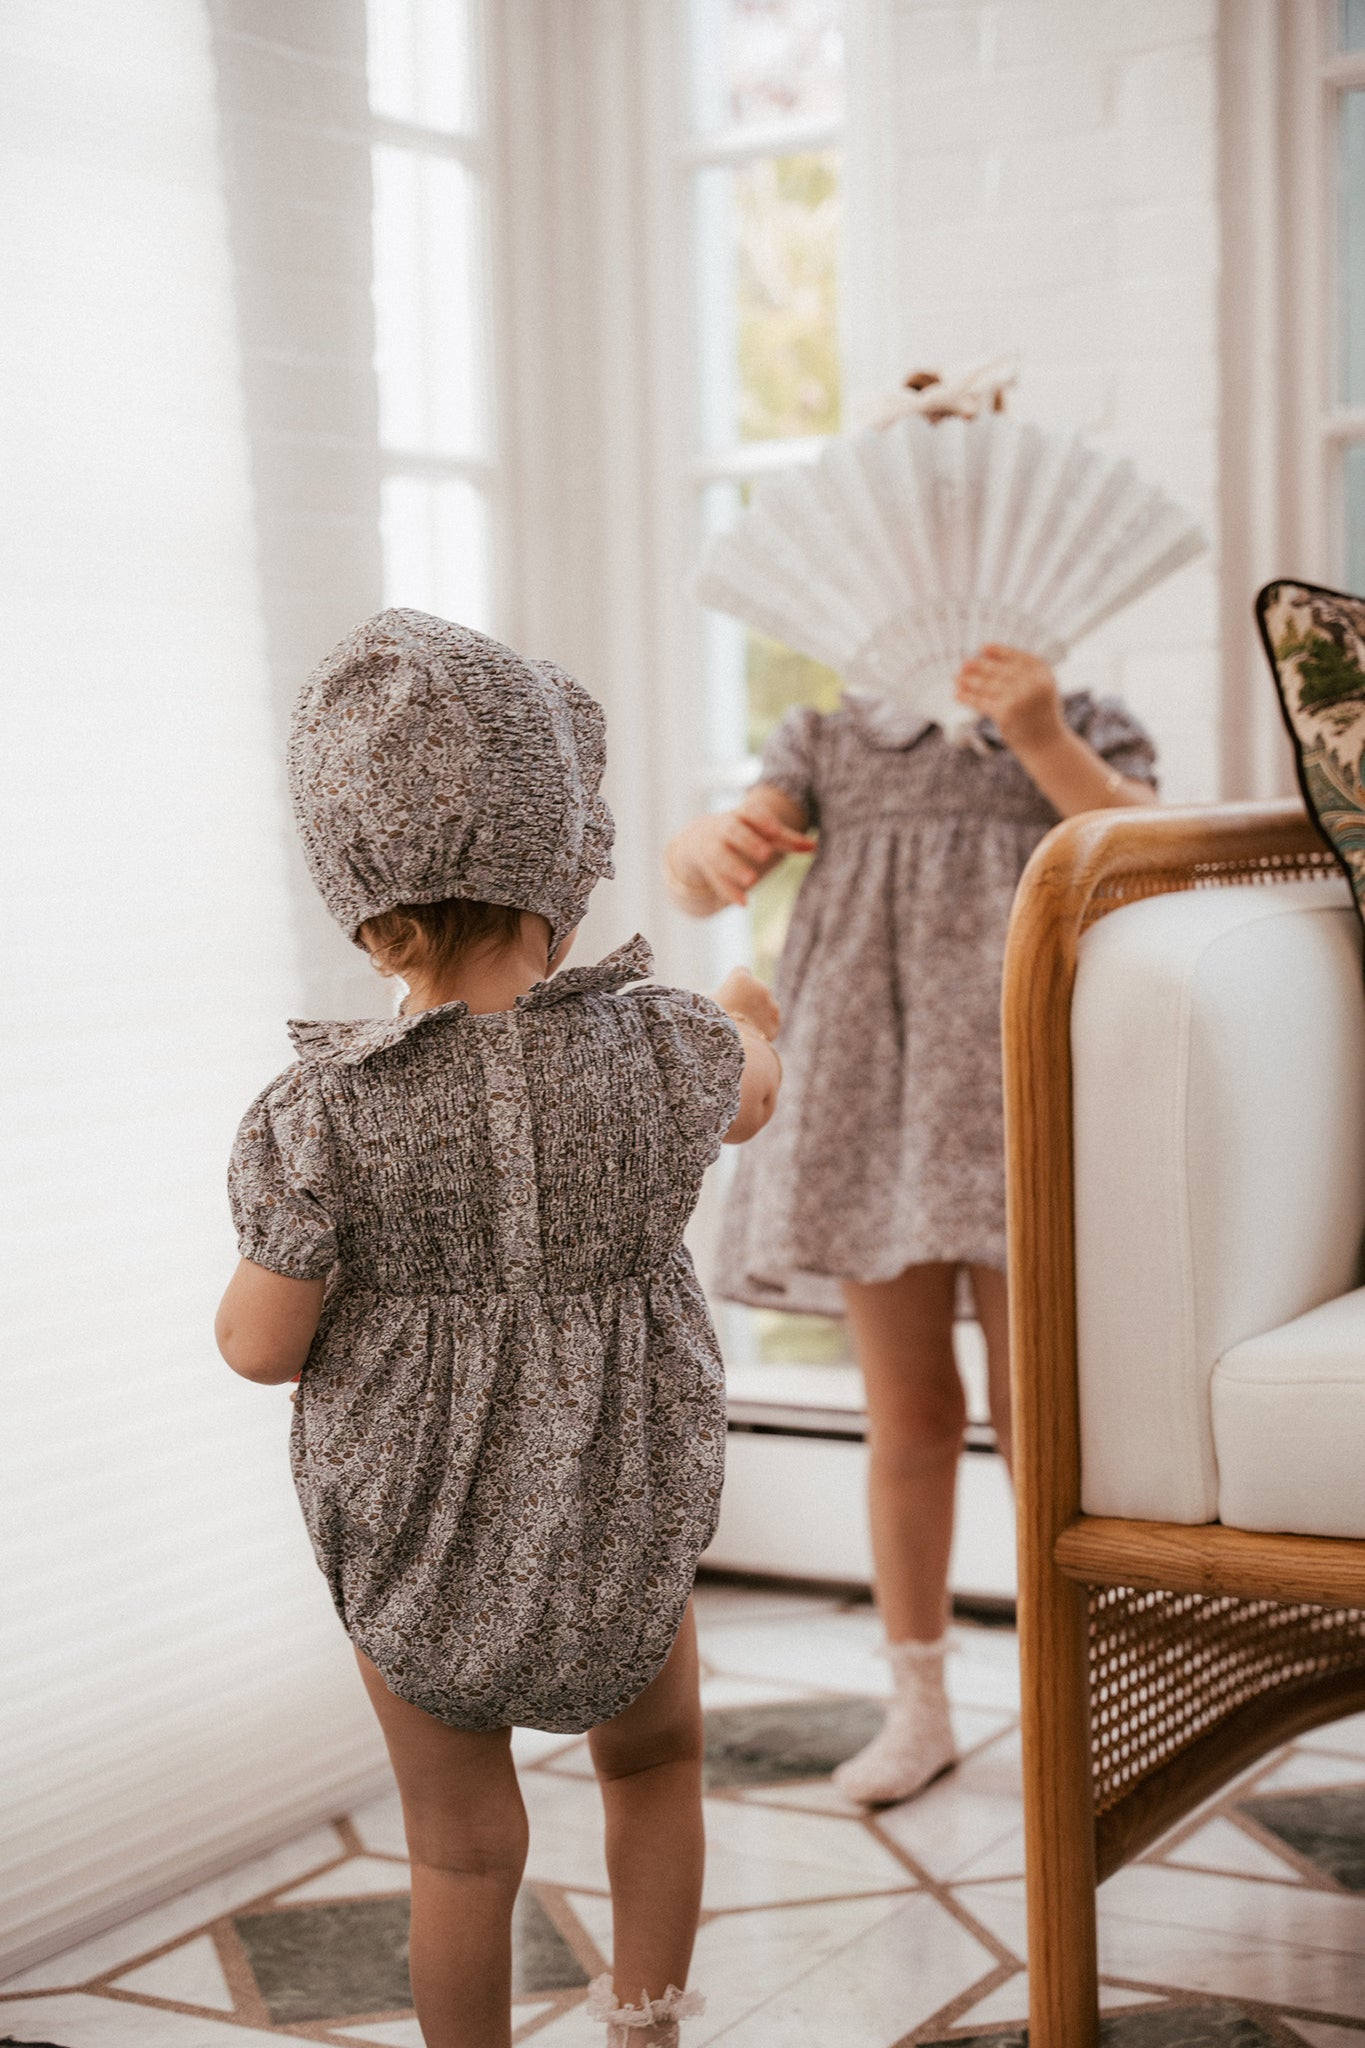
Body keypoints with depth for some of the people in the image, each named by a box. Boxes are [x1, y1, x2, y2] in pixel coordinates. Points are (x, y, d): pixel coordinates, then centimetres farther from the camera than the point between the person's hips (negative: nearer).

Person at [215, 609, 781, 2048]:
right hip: (623, 1519, 2)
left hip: (413, 1539, -1)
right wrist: (748, 1025, 34)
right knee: (655, 1761, 30)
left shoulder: (326, 1114, -22)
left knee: (464, 1848, 18)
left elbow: (262, 1346, -13)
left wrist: (241, 1286, 10)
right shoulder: (663, 1051, -15)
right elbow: (744, 1105, 11)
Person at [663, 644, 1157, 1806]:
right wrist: (711, 845, -26)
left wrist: (1044, 737, -24)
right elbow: (701, 880, 0)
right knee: (909, 1424, 8)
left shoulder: (1092, 731, 10)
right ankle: (918, 1709, 21)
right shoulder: (827, 740, 14)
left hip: (1025, 1104, -1)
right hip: (869, 1109, 2)